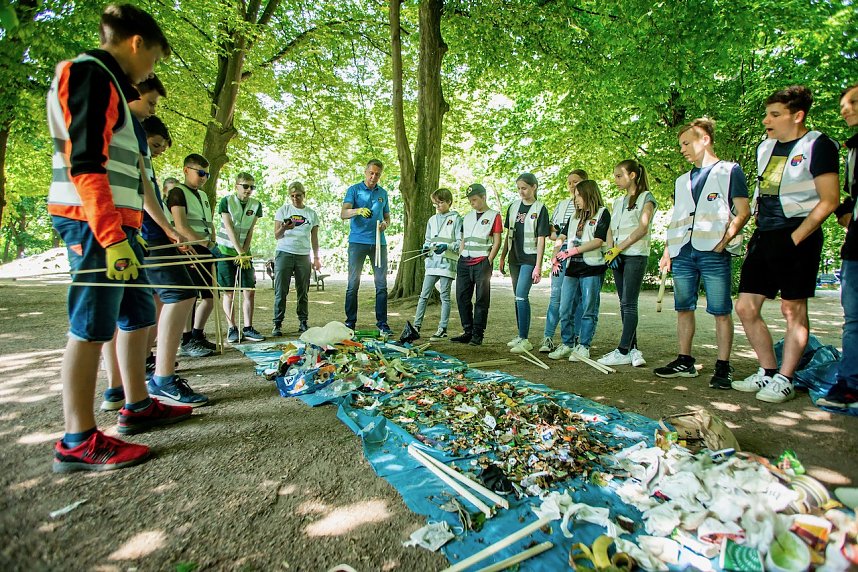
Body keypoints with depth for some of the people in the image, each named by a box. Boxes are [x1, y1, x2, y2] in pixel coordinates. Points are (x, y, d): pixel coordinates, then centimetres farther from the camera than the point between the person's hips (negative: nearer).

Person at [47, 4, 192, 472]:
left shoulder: (108, 84, 25)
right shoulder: (90, 74, -6)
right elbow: (84, 164, -18)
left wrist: (126, 231, 23)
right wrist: (112, 237, -23)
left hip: (116, 222, 10)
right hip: (94, 223, -10)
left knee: (139, 314, 13)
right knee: (91, 326, -8)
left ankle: (137, 407, 24)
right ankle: (78, 443, 1)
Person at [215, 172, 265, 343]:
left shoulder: (256, 205, 2)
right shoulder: (226, 201, -7)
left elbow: (250, 232, 0)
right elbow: (229, 229, -13)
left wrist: (245, 253, -9)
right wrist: (240, 253, -19)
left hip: (244, 252, 3)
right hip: (226, 251, -3)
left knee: (250, 291, -2)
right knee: (229, 292, -1)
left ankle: (248, 328, 5)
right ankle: (232, 329, 7)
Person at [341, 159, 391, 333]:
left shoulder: (383, 193, 17)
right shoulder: (354, 190, 4)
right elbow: (343, 214, -9)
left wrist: (385, 224, -2)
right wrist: (358, 211, -30)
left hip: (379, 242, 3)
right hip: (357, 241, -3)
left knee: (381, 284, 2)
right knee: (353, 284, 0)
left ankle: (382, 322, 9)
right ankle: (350, 322, 8)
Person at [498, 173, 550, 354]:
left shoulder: (539, 208, -5)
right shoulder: (513, 207, 11)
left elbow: (541, 239, -9)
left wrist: (538, 266, -15)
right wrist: (502, 257, 12)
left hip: (530, 258, -6)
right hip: (515, 258, 6)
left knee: (521, 296, -14)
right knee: (518, 297, 10)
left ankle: (524, 339, -8)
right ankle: (521, 336, 20)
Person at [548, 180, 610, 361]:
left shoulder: (602, 213, 1)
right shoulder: (574, 217, 20)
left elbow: (598, 241, -10)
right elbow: (562, 237, 16)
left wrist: (572, 251, -15)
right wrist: (555, 256, -2)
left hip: (592, 267, -6)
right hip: (572, 268, 6)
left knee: (588, 310, 0)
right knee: (565, 310, 5)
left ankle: (583, 346, 8)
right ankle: (567, 345, 15)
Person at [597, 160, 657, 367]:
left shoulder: (646, 198, -2)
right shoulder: (618, 201, 19)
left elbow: (642, 229, -13)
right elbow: (611, 229, 13)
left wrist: (618, 248, -13)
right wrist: (611, 250, -3)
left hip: (636, 255, -7)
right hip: (618, 257, 7)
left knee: (629, 303, -9)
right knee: (624, 304, 5)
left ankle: (623, 351, -8)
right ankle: (632, 350, 11)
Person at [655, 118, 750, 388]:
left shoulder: (730, 171, 7)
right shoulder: (682, 181, 22)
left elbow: (743, 212, 0)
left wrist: (724, 241, -13)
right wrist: (668, 251, 13)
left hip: (714, 252, -5)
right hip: (683, 252, 6)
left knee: (721, 311, -3)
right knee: (683, 308, 6)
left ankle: (723, 367, 5)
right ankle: (685, 361, 15)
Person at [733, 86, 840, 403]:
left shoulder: (817, 145, -6)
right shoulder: (765, 147, 15)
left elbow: (829, 200, -10)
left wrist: (795, 238, -15)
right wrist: (758, 232, 13)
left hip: (797, 237, -7)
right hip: (763, 235, 7)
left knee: (794, 310, 0)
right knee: (745, 308, 4)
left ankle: (784, 380, 10)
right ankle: (768, 372, 19)